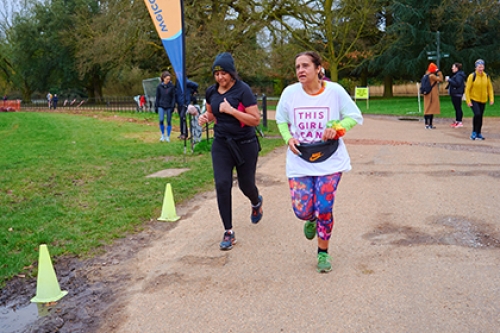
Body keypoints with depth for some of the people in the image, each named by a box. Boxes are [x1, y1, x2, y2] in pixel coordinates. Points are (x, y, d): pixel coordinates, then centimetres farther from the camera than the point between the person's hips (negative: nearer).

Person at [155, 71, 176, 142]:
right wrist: (156, 106, 6)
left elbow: (173, 97, 1)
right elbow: (157, 97, 8)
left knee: (169, 122, 3)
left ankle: (168, 136, 13)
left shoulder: (172, 86, -1)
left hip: (169, 106, 0)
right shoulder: (159, 86, 3)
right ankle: (163, 135, 7)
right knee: (161, 120, -12)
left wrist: (172, 106, -7)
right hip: (161, 106, 1)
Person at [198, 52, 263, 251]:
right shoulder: (211, 92, 2)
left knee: (246, 184, 10)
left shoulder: (243, 90, -15)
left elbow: (255, 120, -18)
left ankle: (257, 202, 50)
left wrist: (231, 110, -26)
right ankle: (228, 232, 3)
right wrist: (205, 117, -3)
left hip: (245, 145, -3)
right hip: (221, 145, 4)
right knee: (222, 184, -8)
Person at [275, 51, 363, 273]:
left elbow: (355, 116, 1)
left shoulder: (335, 91, -8)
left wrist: (337, 127, -17)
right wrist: (288, 138, -7)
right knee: (302, 211, -2)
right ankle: (311, 220, 39)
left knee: (324, 209, -1)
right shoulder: (290, 92, -5)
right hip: (299, 161, 2)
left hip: (330, 161, -1)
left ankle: (323, 253, 23)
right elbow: (281, 120, 11)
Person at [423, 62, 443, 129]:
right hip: (432, 95, -9)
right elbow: (440, 79, -15)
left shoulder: (427, 75, 10)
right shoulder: (432, 76, -16)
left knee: (427, 109, 9)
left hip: (427, 94, 9)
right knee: (432, 109, -5)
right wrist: (439, 72, -6)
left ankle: (427, 124, 12)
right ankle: (430, 125, -5)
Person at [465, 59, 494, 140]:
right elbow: (467, 89, -11)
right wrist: (468, 101, -15)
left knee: (480, 116, 9)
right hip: (474, 100, -4)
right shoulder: (472, 76, -12)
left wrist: (491, 99, 2)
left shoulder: (486, 76, 1)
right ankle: (474, 132, -5)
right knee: (477, 114, -20)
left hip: (483, 100, 4)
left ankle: (479, 133, 21)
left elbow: (490, 88, 9)